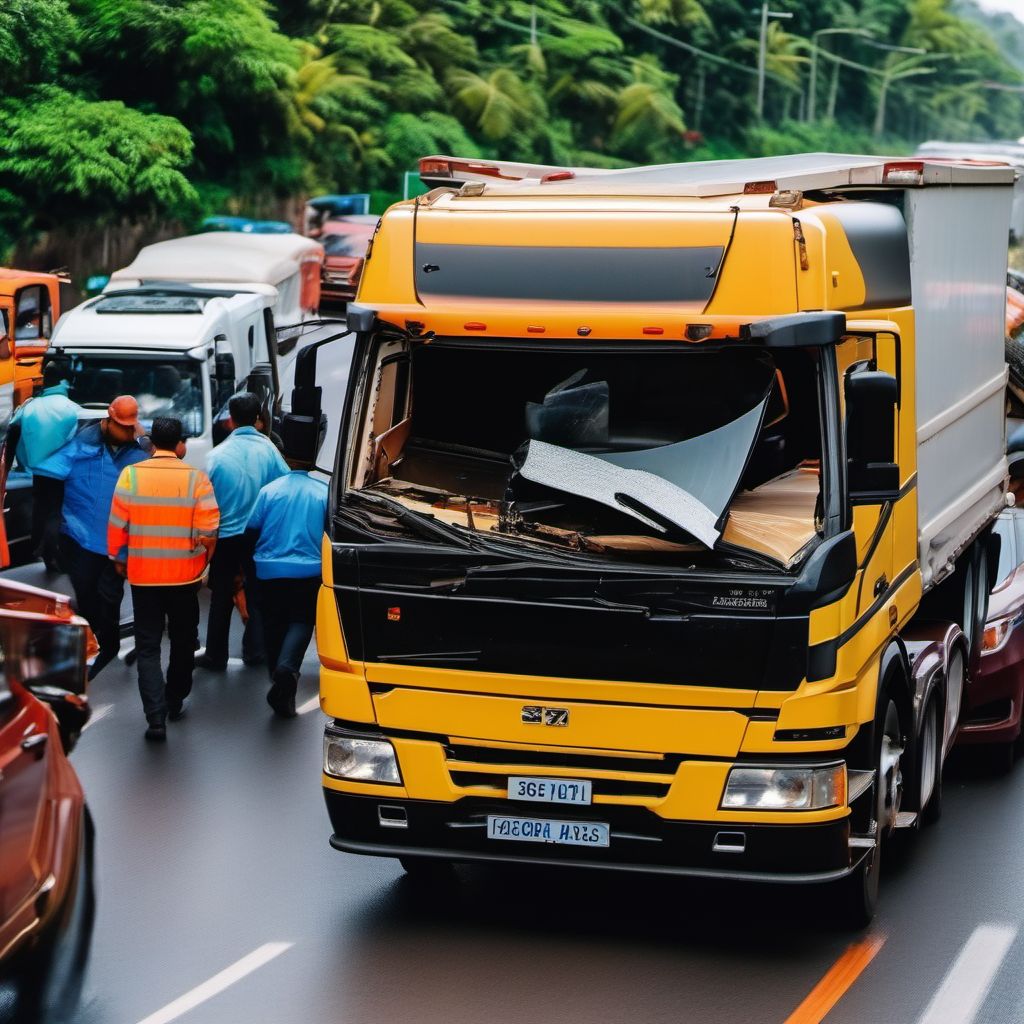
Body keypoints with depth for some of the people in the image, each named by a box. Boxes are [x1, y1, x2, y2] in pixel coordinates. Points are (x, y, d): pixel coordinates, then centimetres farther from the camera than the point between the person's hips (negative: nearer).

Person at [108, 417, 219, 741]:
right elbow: (209, 530, -11)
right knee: (183, 641, 20)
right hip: (185, 575, 0)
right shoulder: (196, 478, -10)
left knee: (148, 647, 4)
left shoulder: (131, 475, -8)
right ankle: (175, 703, 32)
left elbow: (117, 524, -4)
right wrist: (203, 560, 8)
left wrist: (118, 559, 12)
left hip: (142, 576, 0)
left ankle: (156, 717, -8)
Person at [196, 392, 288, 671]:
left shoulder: (217, 455, -13)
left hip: (226, 535, -1)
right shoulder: (268, 450, -11)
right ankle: (254, 650, 21)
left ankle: (215, 656, 15)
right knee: (257, 595, 16)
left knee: (221, 598, 10)